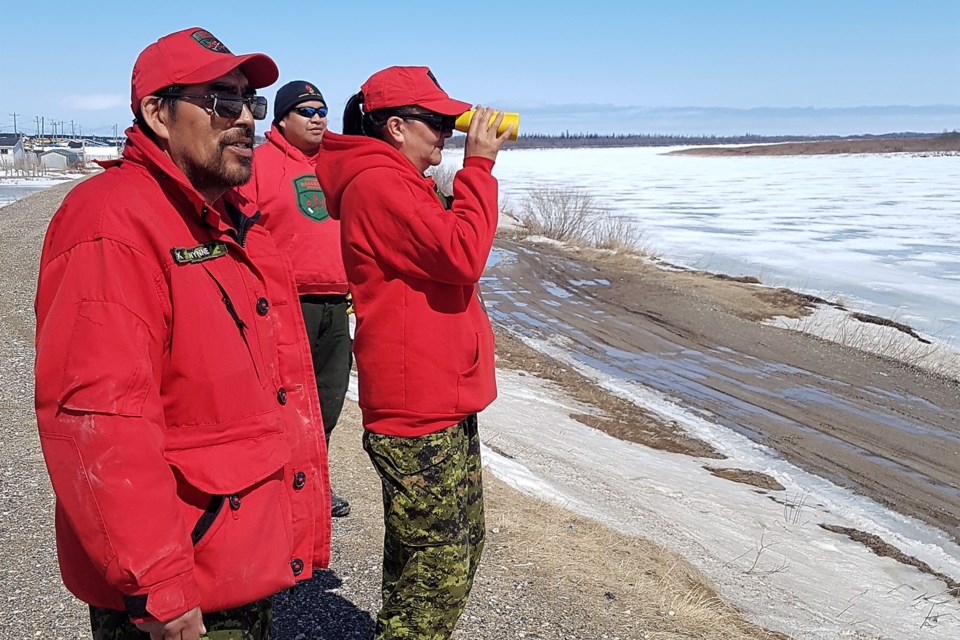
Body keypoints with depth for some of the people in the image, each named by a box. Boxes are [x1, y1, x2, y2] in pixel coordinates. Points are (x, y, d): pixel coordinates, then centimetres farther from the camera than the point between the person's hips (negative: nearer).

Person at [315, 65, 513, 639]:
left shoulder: (401, 182, 17)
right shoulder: (377, 183, -17)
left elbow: (446, 243, 21)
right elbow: (461, 257, -23)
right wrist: (478, 165, -15)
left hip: (445, 400, 11)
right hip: (419, 416, -11)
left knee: (462, 546, 23)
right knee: (436, 574, -2)